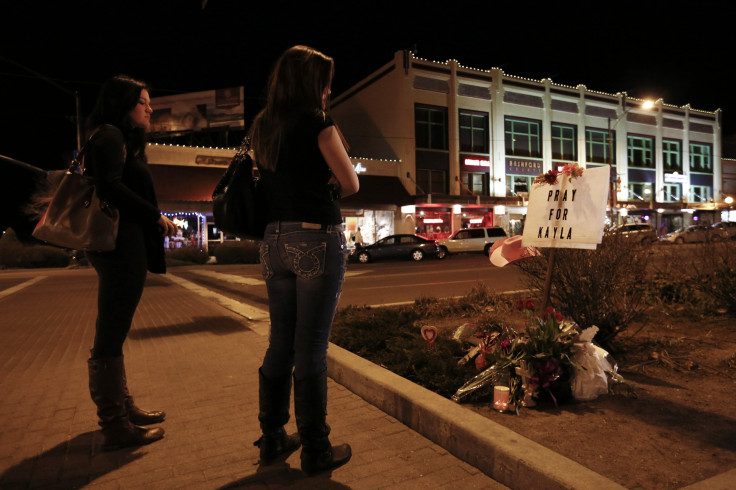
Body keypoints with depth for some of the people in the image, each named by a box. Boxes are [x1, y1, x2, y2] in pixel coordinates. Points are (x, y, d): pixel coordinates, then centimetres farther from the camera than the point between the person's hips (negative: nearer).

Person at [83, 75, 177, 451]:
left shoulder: (118, 138, 23)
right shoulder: (110, 136, -7)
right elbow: (110, 186, -21)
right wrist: (156, 216, -17)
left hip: (123, 244, 11)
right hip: (121, 244, -11)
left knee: (113, 334, 15)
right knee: (111, 335, -5)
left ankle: (121, 408, 28)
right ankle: (114, 426, 4)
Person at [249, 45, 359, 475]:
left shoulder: (262, 127, 13)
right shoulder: (317, 123, -7)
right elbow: (350, 184, -4)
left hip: (275, 241, 7)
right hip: (318, 240, -7)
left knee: (280, 344, 15)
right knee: (311, 350, 0)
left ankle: (272, 439, 28)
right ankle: (316, 451, 15)